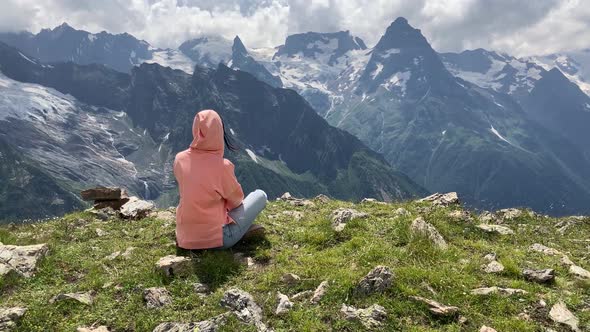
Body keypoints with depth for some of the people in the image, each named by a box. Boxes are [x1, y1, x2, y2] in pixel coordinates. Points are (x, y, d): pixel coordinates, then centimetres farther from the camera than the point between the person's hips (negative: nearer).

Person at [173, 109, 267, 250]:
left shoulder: (179, 159, -6)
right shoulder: (221, 165, -22)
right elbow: (236, 199, -3)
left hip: (185, 238, 6)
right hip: (217, 239, -5)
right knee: (260, 195, 10)